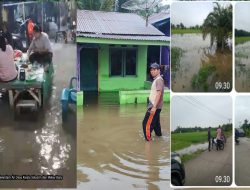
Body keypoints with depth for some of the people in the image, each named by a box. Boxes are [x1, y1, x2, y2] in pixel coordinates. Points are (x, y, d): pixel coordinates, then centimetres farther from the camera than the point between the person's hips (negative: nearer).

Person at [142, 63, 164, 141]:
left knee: (146, 123, -11)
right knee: (156, 124, 17)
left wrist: (154, 107, -29)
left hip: (155, 107, -10)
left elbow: (159, 94, -23)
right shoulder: (155, 80, 17)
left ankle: (148, 140, -9)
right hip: (153, 106, 10)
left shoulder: (159, 80, -13)